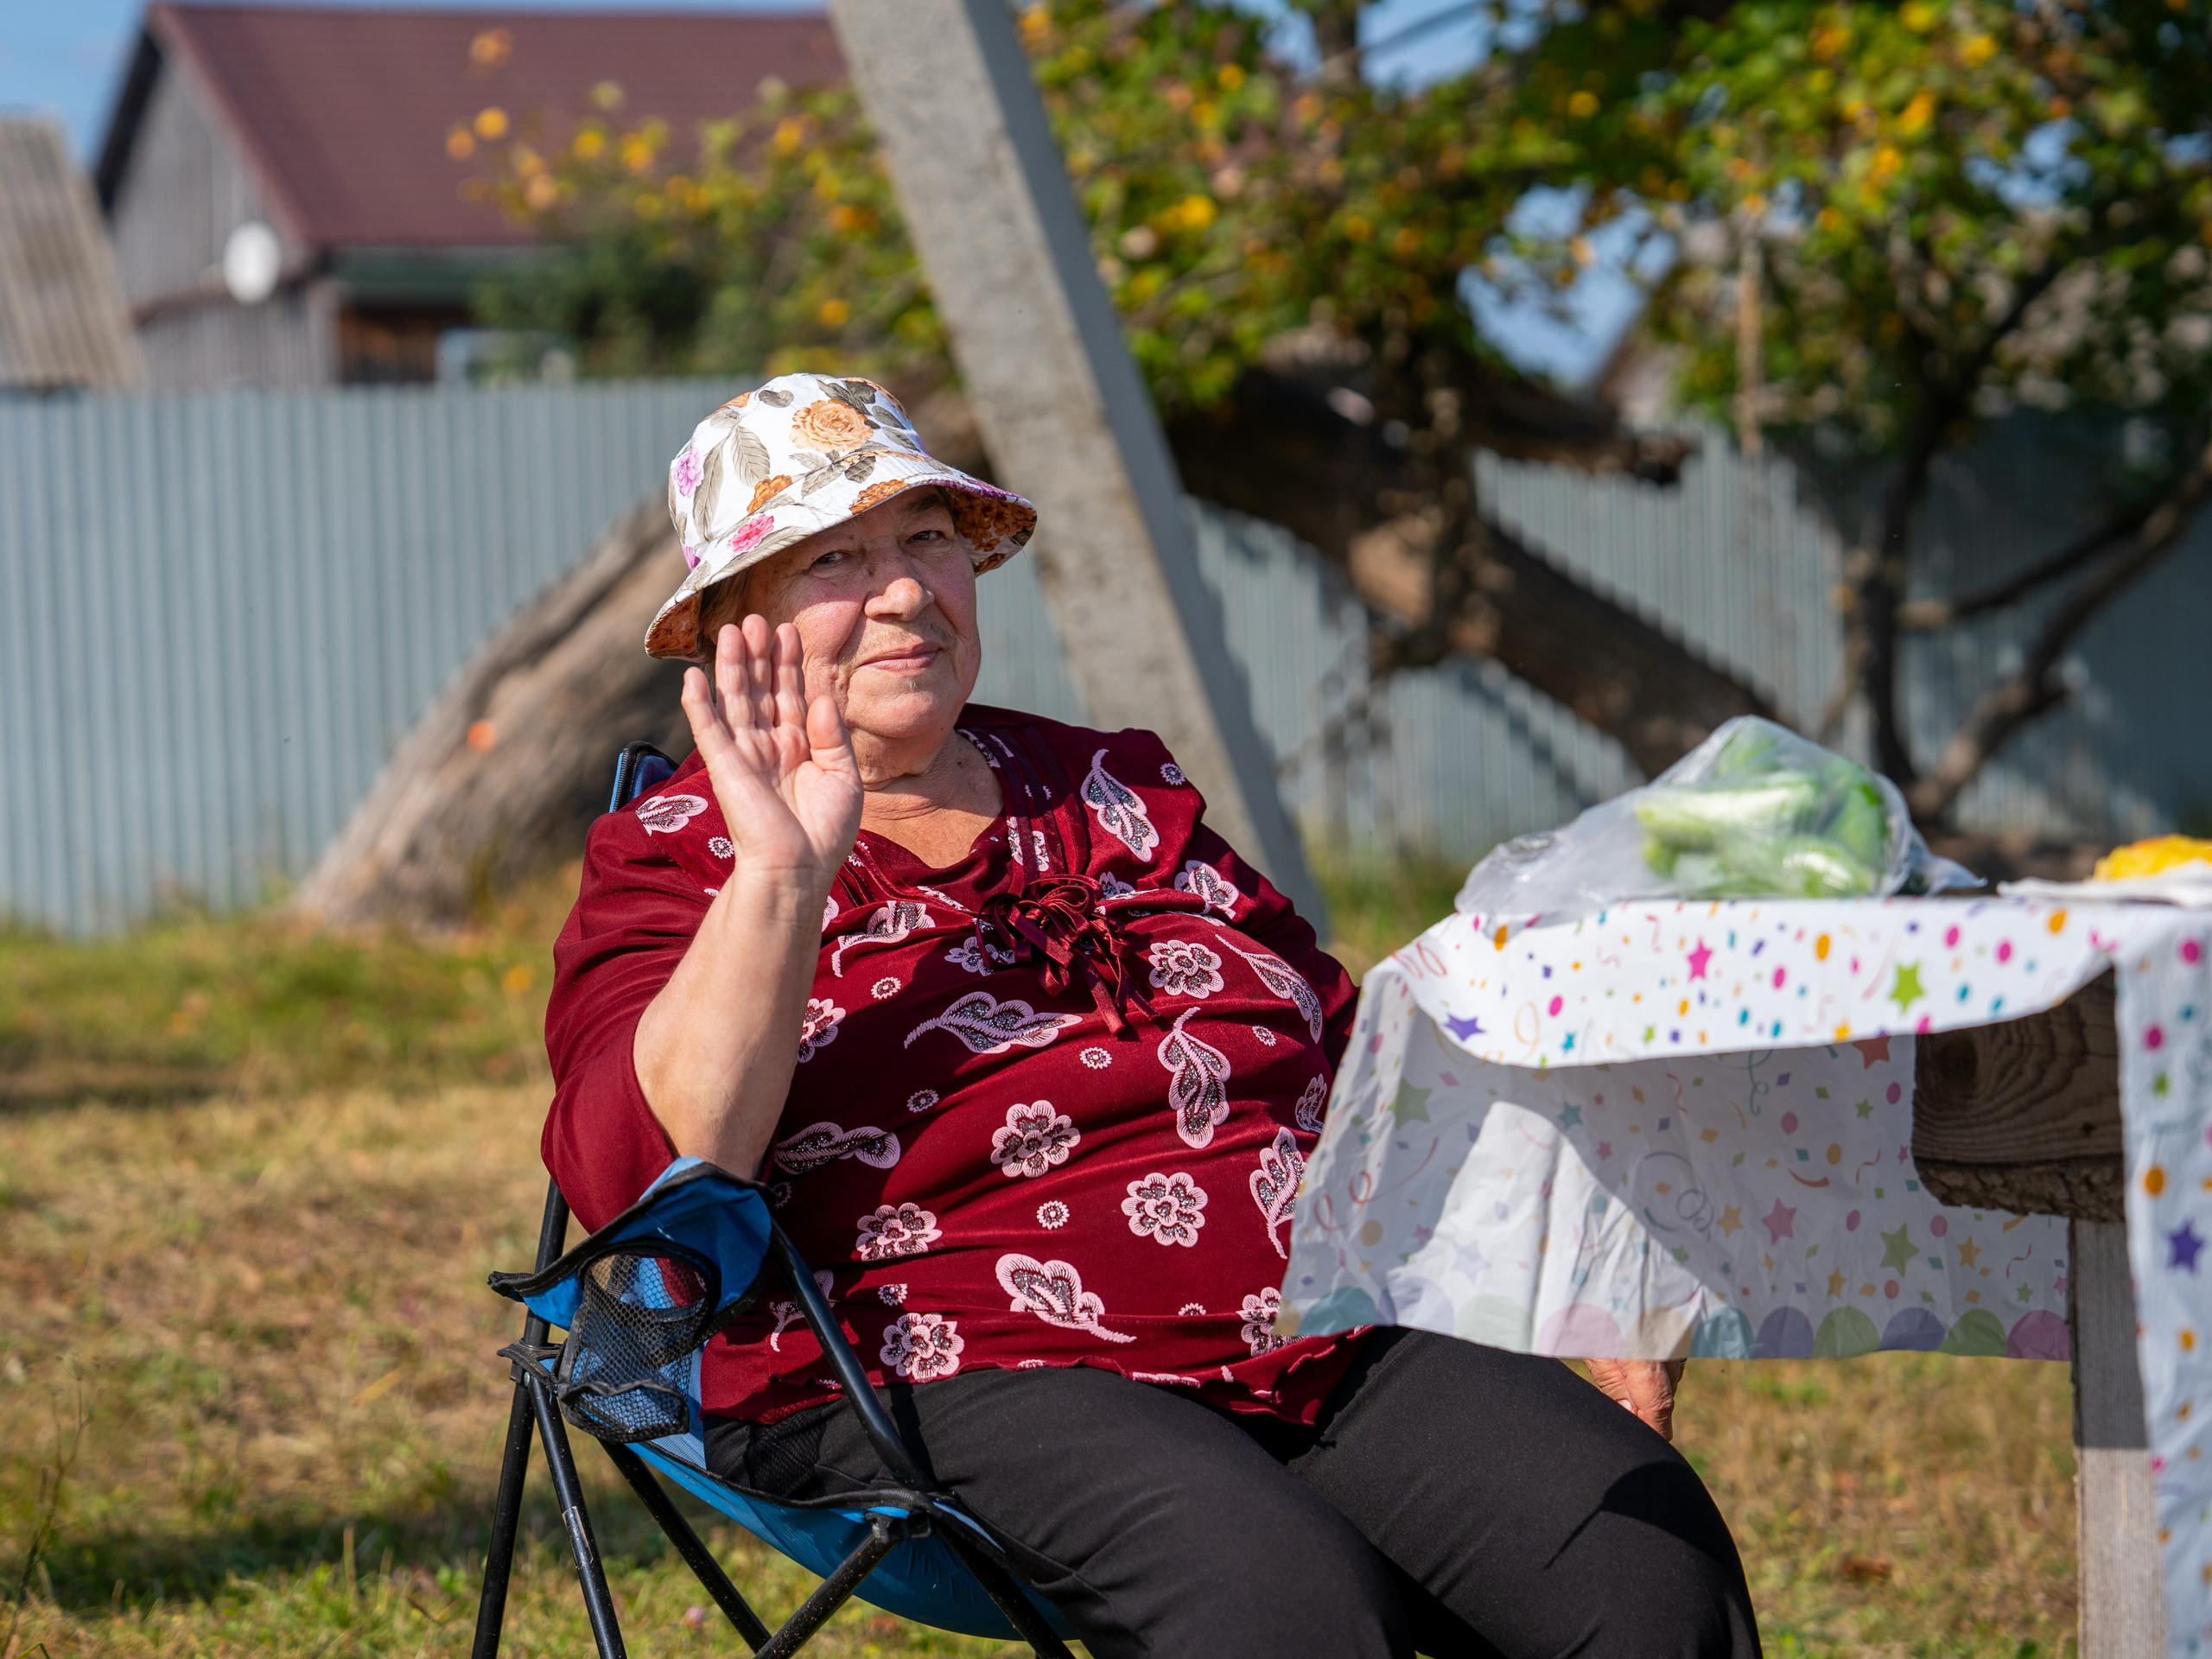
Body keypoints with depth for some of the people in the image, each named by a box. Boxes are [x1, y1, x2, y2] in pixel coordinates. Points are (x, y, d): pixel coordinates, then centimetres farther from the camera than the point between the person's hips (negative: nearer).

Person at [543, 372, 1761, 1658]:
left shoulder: (1120, 796, 23)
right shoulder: (679, 858, 7)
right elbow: (643, 1175, -12)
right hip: (965, 1373, -5)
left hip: (1328, 1342, 5)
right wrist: (780, 875, -17)